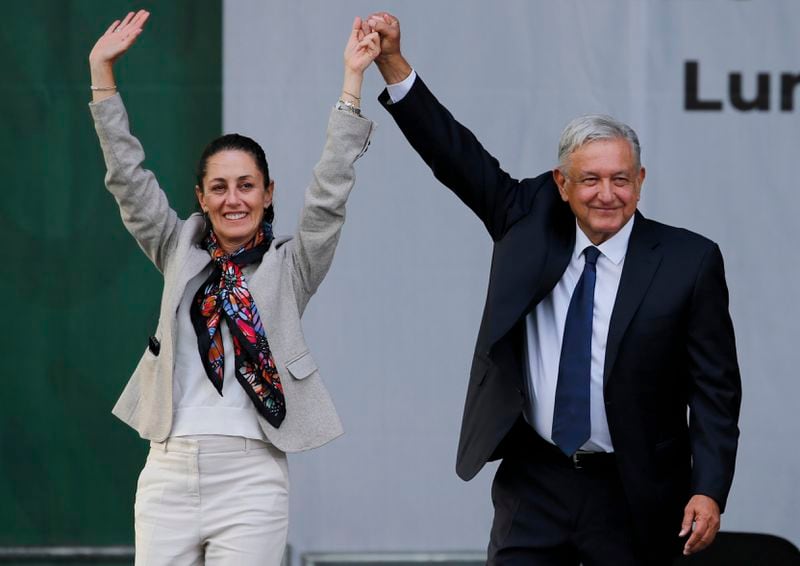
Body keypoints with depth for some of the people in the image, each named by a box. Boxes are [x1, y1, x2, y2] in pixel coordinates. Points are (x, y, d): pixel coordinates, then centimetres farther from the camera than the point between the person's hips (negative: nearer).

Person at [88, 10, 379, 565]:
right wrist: (102, 70, 4)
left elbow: (329, 195, -5)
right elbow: (128, 177, 9)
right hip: (170, 471, 3)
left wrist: (352, 81, -10)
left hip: (250, 477, -2)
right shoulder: (181, 253, 13)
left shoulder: (290, 266, 6)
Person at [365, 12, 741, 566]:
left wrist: (709, 491, -15)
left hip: (632, 497, -2)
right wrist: (391, 62, -9)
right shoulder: (530, 221, 2)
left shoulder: (690, 261, -7)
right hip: (535, 483, 2)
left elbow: (715, 388, -6)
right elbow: (456, 155, 1)